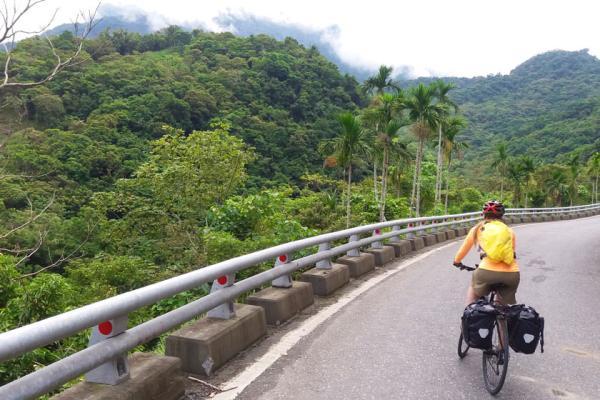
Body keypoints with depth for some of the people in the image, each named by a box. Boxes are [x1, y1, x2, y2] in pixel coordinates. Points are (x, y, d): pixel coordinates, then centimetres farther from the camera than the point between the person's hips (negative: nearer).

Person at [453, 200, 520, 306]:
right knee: (505, 307, 25)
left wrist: (457, 261, 47)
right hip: (512, 274, 2)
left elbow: (464, 249, 27)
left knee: (473, 287, 31)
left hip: (487, 271, -1)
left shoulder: (477, 229, 17)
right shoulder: (509, 231, 20)